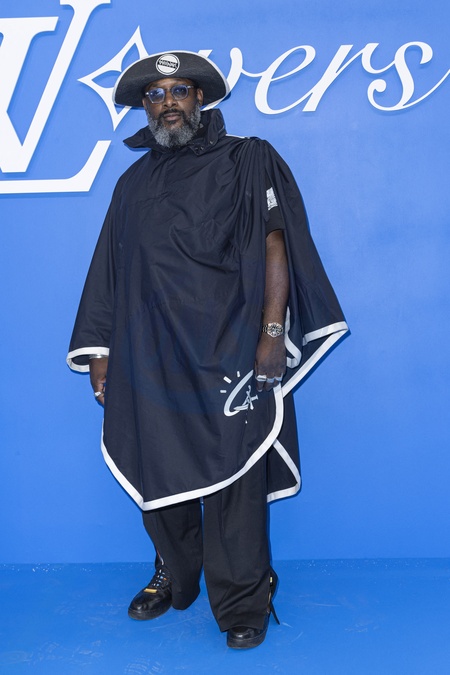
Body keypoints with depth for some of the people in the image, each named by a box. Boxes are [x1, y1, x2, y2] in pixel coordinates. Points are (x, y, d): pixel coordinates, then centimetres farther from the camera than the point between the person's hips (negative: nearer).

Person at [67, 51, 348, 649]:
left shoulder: (246, 161, 6)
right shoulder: (134, 184, 19)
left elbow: (274, 245, -3)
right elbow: (113, 275, 17)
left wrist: (273, 331, -14)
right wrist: (101, 353, 11)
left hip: (227, 353, -4)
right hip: (150, 355, 4)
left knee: (232, 475, -3)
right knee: (157, 472, 8)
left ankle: (242, 603, 10)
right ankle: (174, 578, 27)